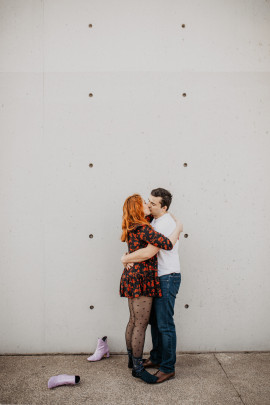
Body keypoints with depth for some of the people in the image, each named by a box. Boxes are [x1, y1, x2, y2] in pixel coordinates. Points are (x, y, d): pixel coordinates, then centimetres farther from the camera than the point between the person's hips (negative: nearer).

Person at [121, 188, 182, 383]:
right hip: (157, 278, 10)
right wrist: (130, 257, -3)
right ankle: (156, 358, 34)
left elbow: (149, 252, -30)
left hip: (167, 279, -10)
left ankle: (168, 368, 11)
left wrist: (125, 258, -16)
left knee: (165, 325, -2)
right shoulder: (155, 221, 11)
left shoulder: (165, 224, -21)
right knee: (155, 320, 19)